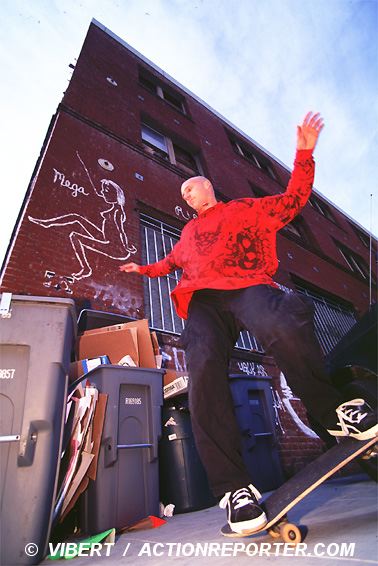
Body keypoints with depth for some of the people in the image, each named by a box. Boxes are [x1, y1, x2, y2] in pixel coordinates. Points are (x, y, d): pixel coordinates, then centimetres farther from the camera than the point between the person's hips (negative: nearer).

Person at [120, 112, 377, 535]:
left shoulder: (247, 208, 29)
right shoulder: (189, 232, 39)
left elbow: (294, 199, 28)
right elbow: (173, 261, 54)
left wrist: (304, 154, 21)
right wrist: (144, 269, 55)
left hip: (248, 286, -2)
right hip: (203, 300, 3)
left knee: (282, 325, -38)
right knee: (203, 367, -30)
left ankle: (330, 412, -10)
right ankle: (233, 488, -21)